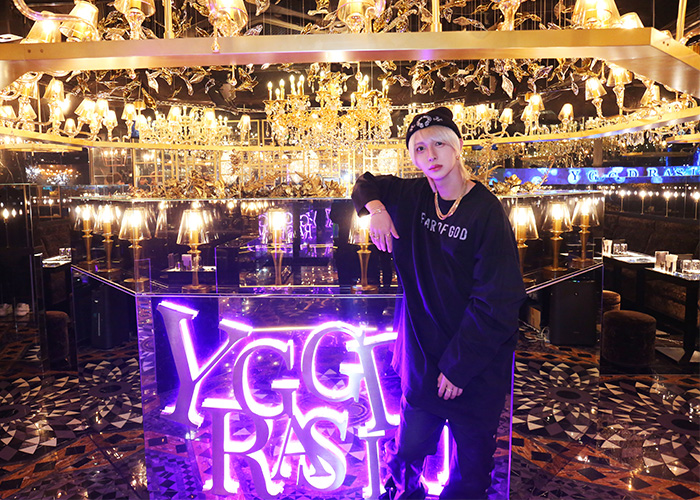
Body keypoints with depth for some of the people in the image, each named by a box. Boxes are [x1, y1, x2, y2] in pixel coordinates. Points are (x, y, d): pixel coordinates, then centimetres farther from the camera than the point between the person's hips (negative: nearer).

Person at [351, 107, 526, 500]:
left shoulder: (486, 210, -15)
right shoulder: (412, 196, 1)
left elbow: (496, 301, -17)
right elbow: (367, 184, 20)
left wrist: (459, 365, -15)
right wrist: (376, 207, -3)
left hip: (475, 367, -4)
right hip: (422, 360, 4)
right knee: (406, 457, 17)